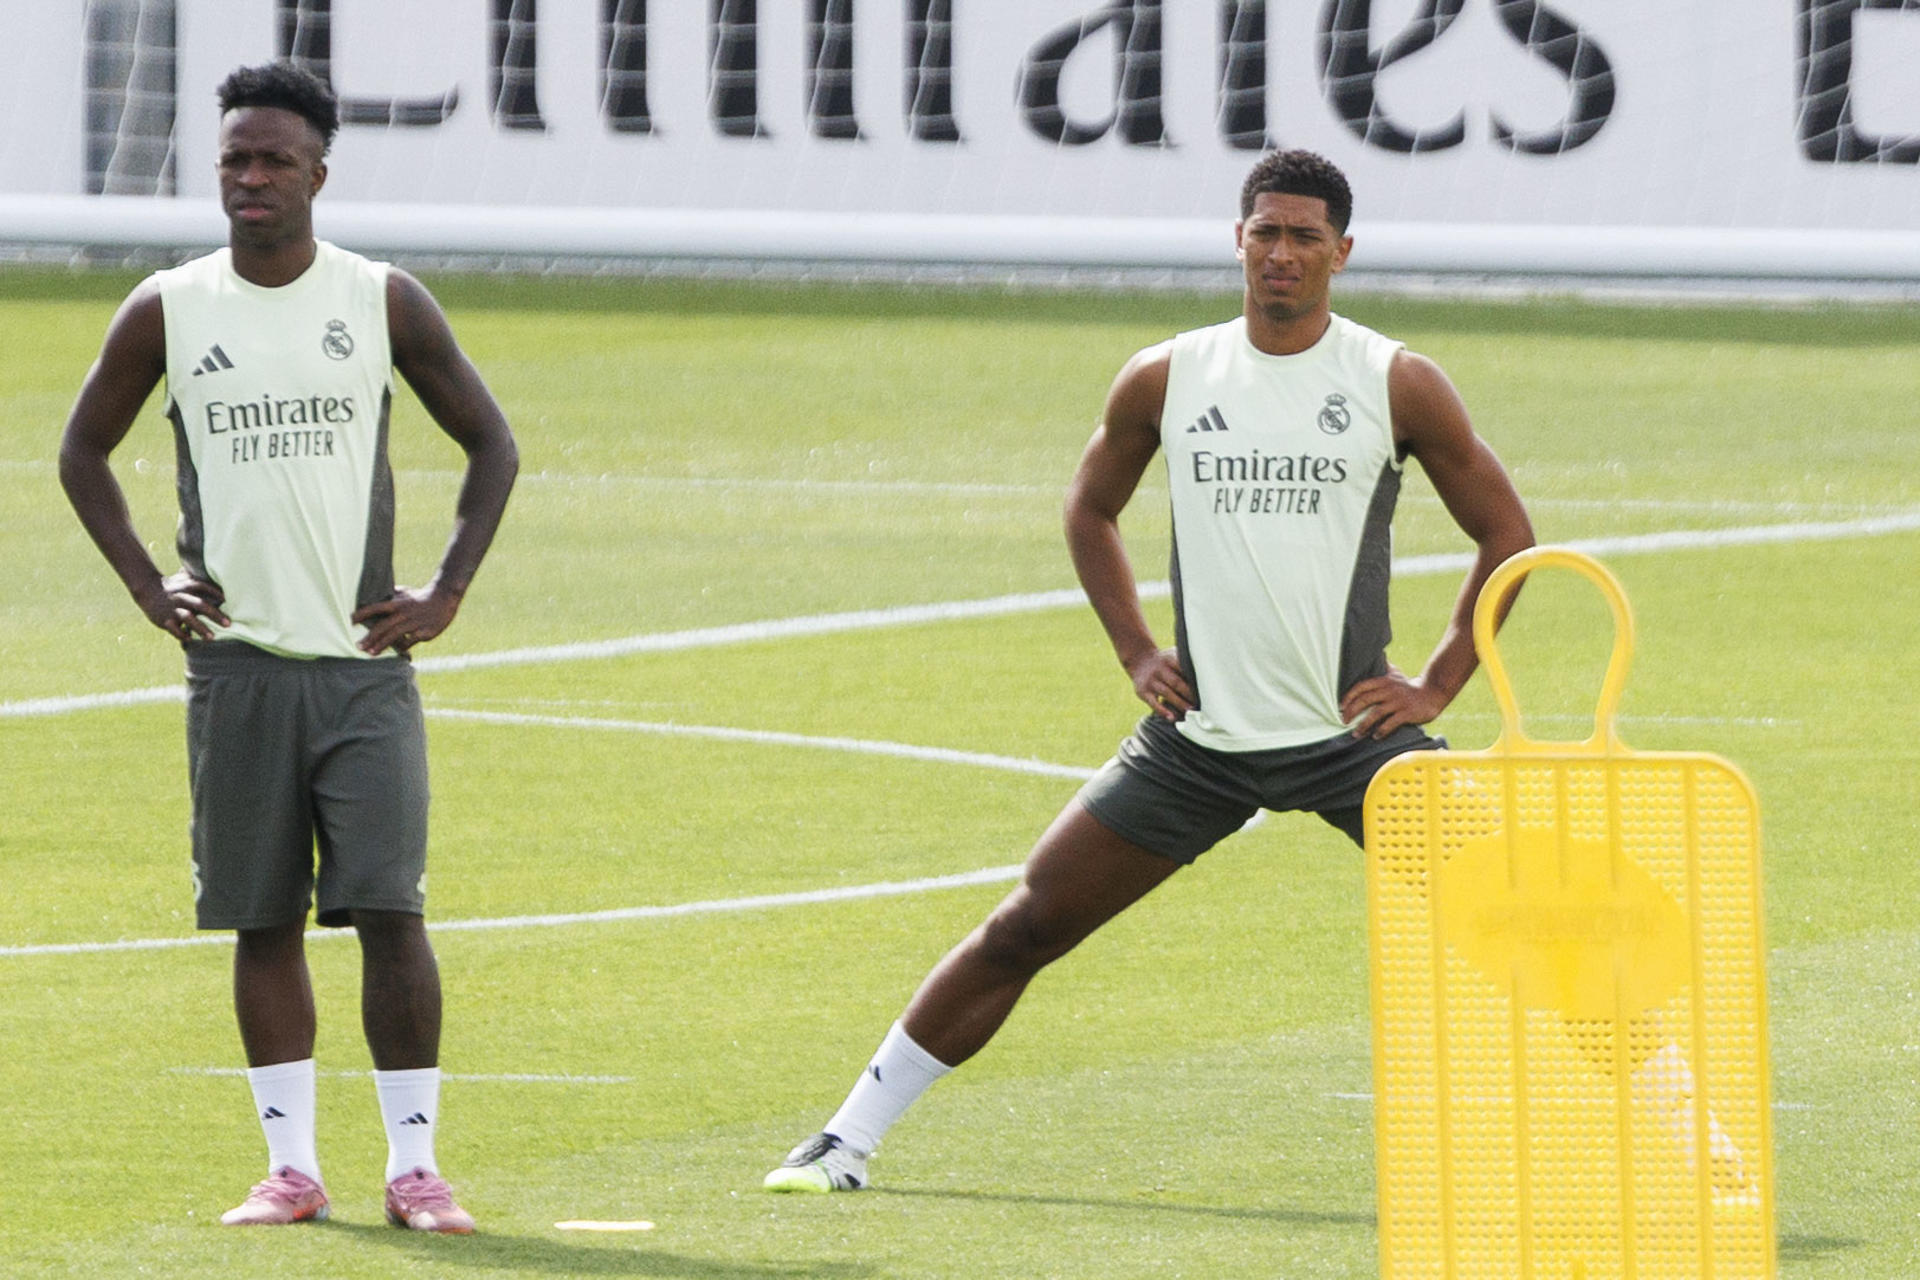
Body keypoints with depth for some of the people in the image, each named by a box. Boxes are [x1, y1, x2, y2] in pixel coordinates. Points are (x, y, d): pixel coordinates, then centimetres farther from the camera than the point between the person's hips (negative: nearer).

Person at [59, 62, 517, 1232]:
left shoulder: (386, 303, 1)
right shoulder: (167, 313, 3)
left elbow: (492, 443, 9)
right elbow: (84, 451, 15)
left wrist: (448, 594, -1)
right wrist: (146, 585, 4)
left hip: (366, 662, -1)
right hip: (237, 658, 1)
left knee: (389, 909, -10)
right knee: (263, 919, 3)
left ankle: (416, 1167, -6)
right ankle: (292, 1167, 9)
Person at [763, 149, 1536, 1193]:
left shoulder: (1398, 385, -5)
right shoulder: (1166, 381, 1)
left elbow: (1507, 534, 3)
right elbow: (1089, 509, 19)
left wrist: (1437, 685, -5)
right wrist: (1135, 653, 7)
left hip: (1352, 730, -2)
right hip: (1199, 737, 2)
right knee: (1024, 928, 1)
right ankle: (850, 1137, 12)